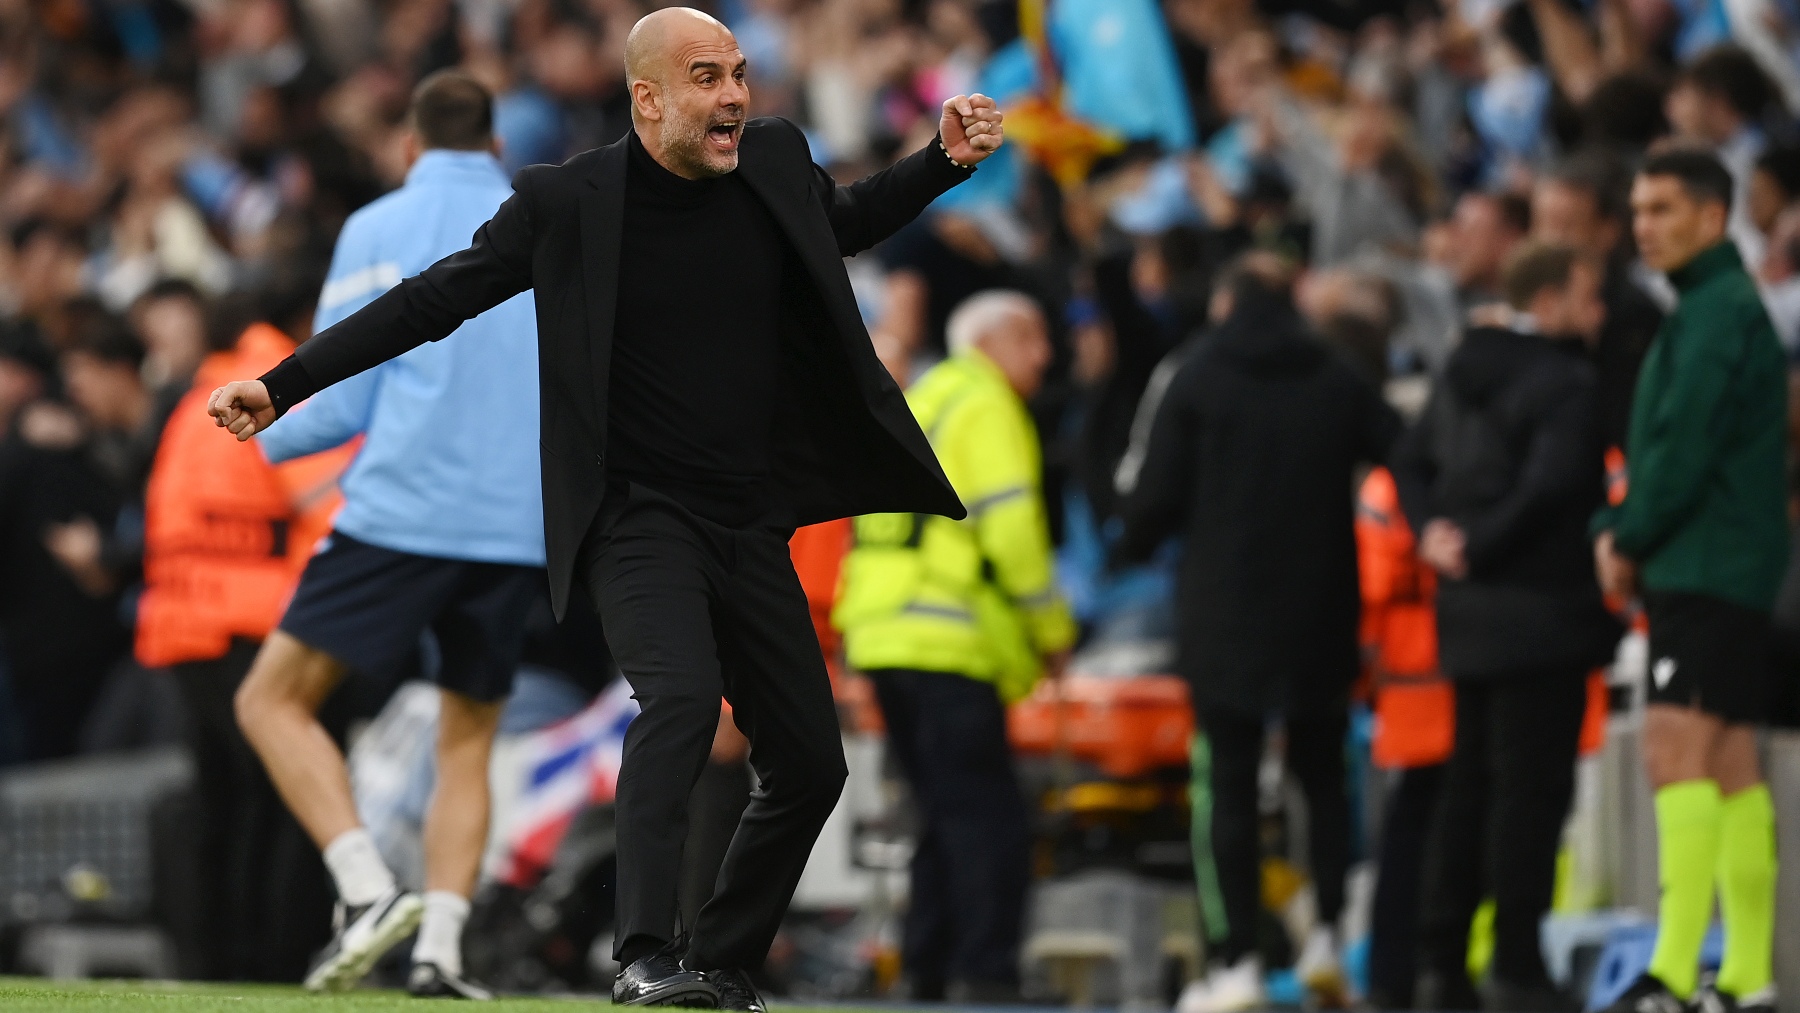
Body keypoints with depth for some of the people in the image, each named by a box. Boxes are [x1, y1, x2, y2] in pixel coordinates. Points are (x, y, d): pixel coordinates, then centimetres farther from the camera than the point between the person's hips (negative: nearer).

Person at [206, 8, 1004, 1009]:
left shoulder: (777, 161, 3)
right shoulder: (569, 202, -10)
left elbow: (846, 221, 26)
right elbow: (432, 299, -4)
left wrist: (948, 160, 10)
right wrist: (283, 384, -8)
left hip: (752, 526, 6)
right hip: (638, 516, -6)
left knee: (810, 767, 7)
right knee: (683, 692, -31)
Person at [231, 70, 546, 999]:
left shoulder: (380, 231, 2)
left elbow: (341, 406, -1)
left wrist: (271, 436, 19)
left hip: (401, 516, -4)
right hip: (517, 529, 4)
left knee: (273, 701, 3)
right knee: (466, 742, 16)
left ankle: (369, 890, -16)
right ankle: (439, 946, -1)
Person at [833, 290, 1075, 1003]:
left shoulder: (918, 403, 23)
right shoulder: (984, 406, -4)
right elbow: (1011, 528, -13)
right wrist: (1052, 629, -3)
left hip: (880, 631, 9)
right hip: (947, 645, -9)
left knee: (950, 817, 14)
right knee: (988, 818, -10)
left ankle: (926, 973, 12)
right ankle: (983, 976, -16)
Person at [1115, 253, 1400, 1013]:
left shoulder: (1198, 380, -2)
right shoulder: (1339, 382, 3)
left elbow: (1158, 495, -4)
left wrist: (1131, 548, 15)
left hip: (1224, 615, -2)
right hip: (1320, 620, 2)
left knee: (1228, 785, 0)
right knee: (1322, 773, 17)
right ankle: (1332, 930, 5)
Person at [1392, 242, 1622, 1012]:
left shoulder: (1465, 372, 11)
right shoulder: (1562, 382, -15)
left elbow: (1411, 459, 17)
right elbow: (1550, 484, -26)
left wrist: (1434, 529, 4)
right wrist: (1481, 546, -15)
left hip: (1474, 611, 8)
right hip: (1541, 612, -8)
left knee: (1469, 785, 14)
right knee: (1532, 786, -5)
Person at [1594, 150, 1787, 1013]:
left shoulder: (1717, 313, -12)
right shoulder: (1715, 308, 20)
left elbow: (1685, 448, -19)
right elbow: (1659, 444, 22)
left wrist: (1631, 538, -8)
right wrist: (1616, 529, 8)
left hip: (1708, 572, -10)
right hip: (1724, 575, 10)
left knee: (1676, 750, -16)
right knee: (1729, 764, 9)